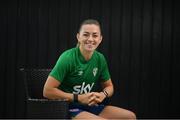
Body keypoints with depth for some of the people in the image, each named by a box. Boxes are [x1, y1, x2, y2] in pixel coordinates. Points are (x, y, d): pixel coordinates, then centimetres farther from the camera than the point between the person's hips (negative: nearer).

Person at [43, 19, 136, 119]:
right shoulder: (68, 58, -18)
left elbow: (109, 86, 15)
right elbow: (48, 91, -21)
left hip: (90, 106, 7)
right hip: (68, 108, -7)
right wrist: (79, 98, -20)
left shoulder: (100, 58, 1)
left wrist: (103, 95, -9)